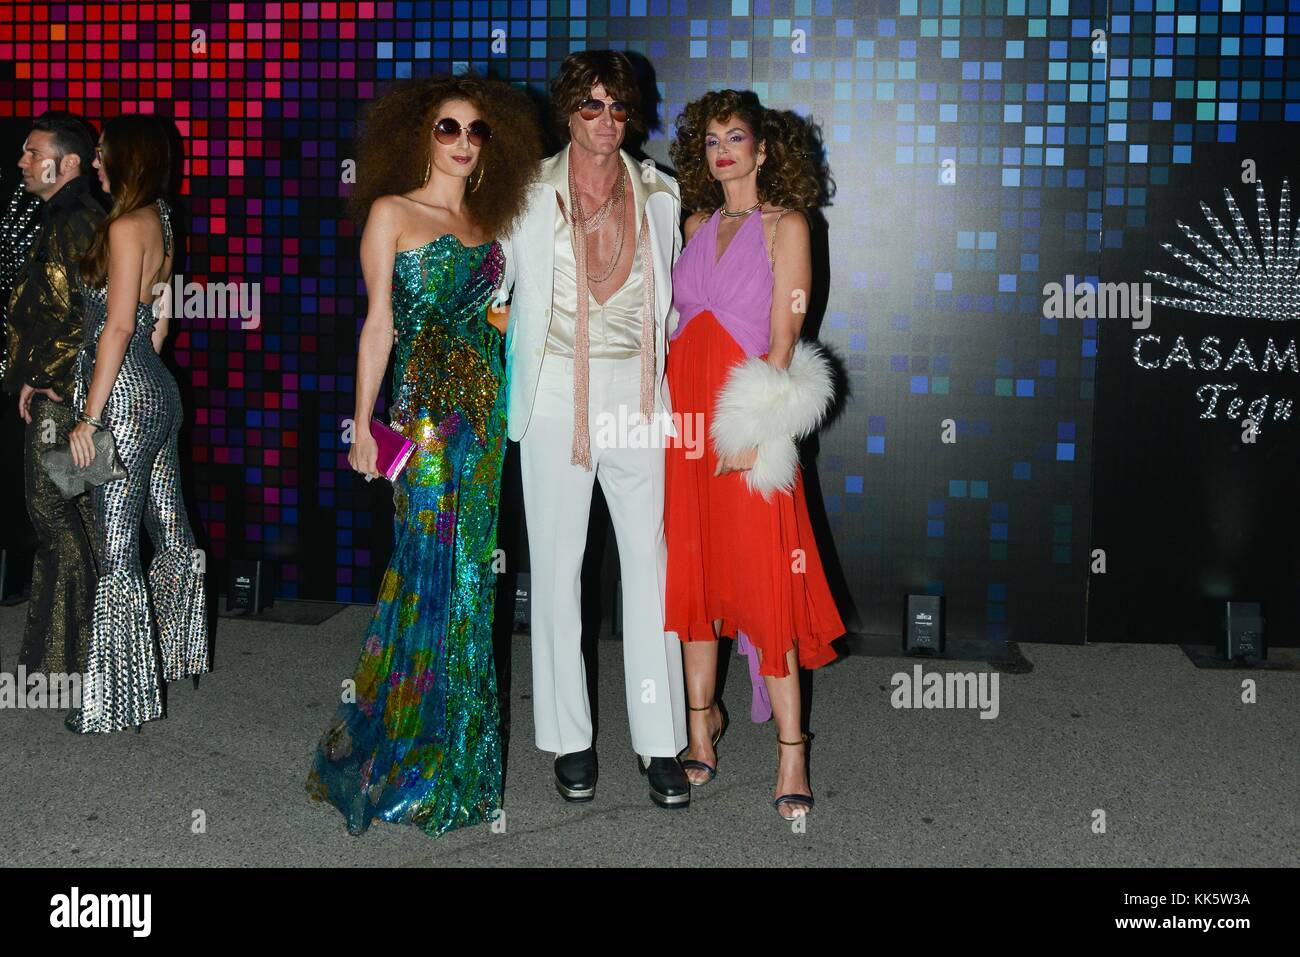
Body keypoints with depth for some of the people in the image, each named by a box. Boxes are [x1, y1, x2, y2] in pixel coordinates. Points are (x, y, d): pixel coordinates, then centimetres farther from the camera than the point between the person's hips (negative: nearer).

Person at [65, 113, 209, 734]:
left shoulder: (126, 227, -13)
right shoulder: (161, 224, 13)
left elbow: (118, 326, -17)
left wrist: (90, 418, -16)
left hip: (124, 400, -10)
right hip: (157, 392, 10)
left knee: (116, 553, -4)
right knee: (170, 532, 17)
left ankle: (119, 698, 2)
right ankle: (179, 655, 31)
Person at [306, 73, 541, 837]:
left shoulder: (488, 221, 16)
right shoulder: (392, 212, 3)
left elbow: (499, 318, 15)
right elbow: (379, 324, 0)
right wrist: (362, 424, -4)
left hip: (487, 403, 5)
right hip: (426, 404, -5)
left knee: (471, 567, 6)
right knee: (435, 564, -6)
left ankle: (455, 753, 17)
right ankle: (406, 761, 7)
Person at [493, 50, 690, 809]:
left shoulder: (659, 195, 9)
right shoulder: (529, 194, 3)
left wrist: (663, 343, 12)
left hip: (636, 395, 1)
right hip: (557, 396, -1)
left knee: (650, 561, -1)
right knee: (558, 565, 3)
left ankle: (659, 744, 7)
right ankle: (571, 739, 14)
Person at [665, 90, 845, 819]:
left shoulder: (786, 225, 0)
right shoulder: (698, 226, 15)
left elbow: (783, 337, -7)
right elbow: (682, 321, 15)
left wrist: (753, 430, -14)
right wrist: (669, 406, 4)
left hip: (745, 422, -5)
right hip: (686, 410, 5)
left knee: (764, 578, -6)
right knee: (691, 567, 9)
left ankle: (791, 751, 0)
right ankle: (702, 717, 22)